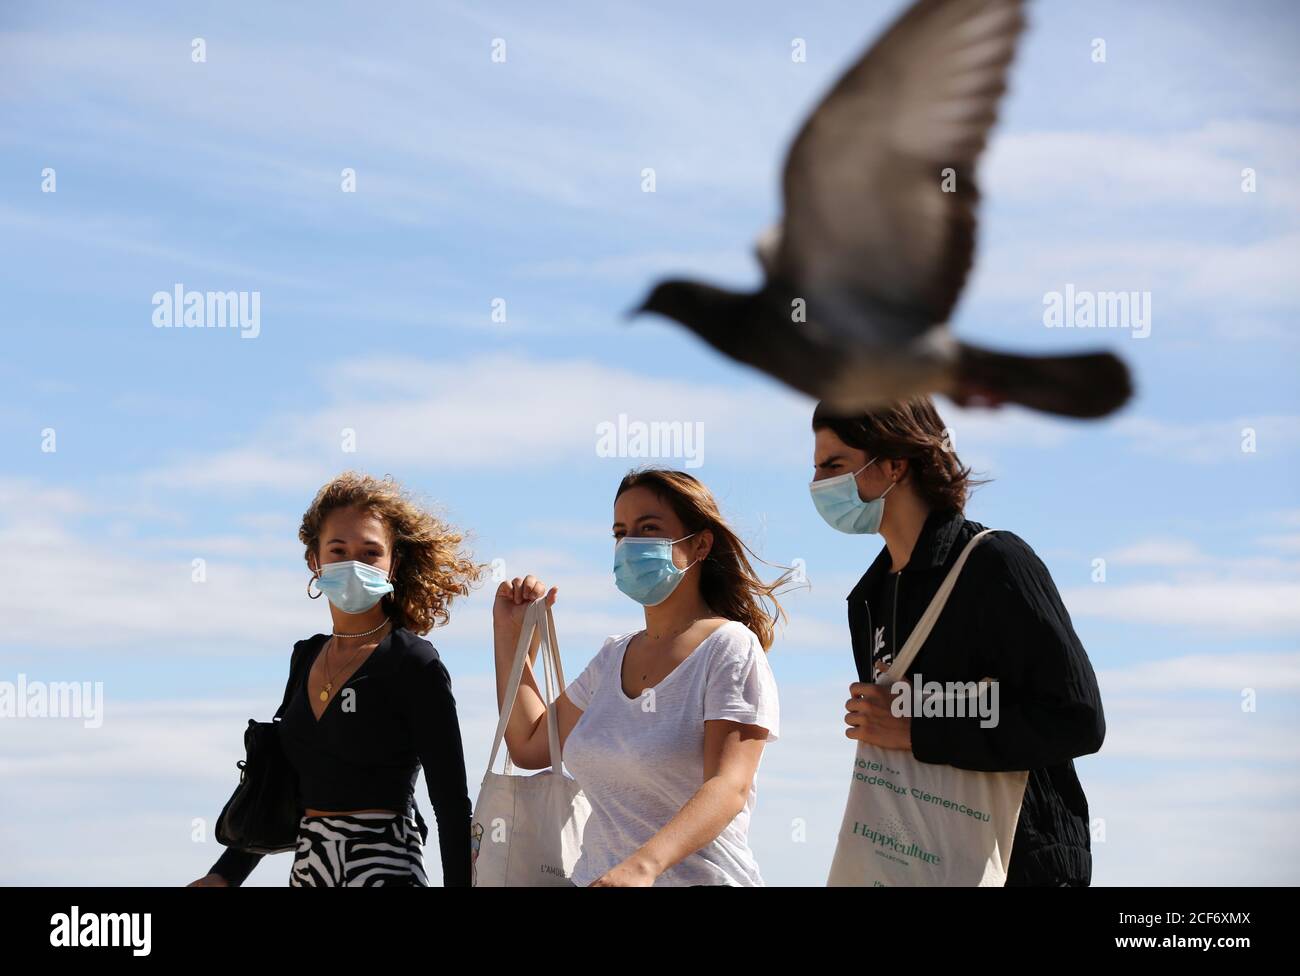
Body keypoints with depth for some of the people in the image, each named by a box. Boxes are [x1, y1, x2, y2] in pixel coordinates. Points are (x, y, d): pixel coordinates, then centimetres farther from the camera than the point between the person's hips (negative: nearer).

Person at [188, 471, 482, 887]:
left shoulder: (412, 664, -9)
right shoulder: (306, 656, 11)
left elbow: (451, 804, -11)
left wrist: (458, 882, -17)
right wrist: (225, 875, 10)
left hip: (382, 867, -6)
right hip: (307, 867, 6)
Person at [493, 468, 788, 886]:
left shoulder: (729, 650, -10)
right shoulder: (612, 657, 11)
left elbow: (729, 788, -21)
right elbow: (529, 746, 19)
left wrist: (643, 865, -36)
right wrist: (510, 634, 14)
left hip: (697, 878, -6)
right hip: (595, 876, 6)